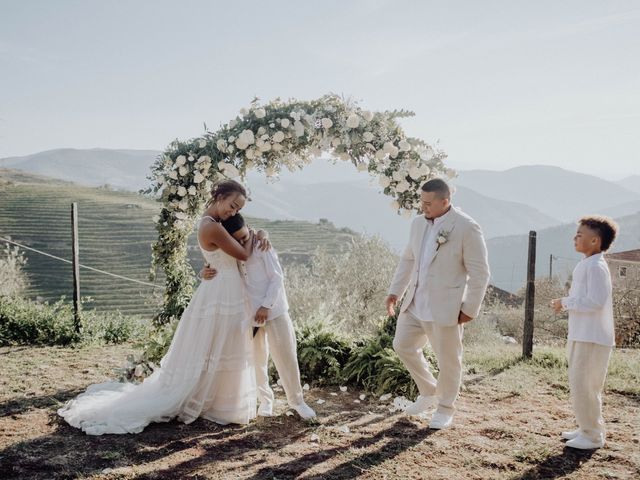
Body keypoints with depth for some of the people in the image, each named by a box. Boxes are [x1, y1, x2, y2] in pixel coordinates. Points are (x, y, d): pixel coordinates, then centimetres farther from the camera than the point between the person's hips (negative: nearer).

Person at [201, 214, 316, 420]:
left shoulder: (261, 246, -8)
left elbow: (277, 277, -10)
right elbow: (217, 272, 9)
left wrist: (266, 306, -16)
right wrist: (204, 273, -16)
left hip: (274, 310, -3)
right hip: (248, 314, 3)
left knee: (286, 357, 2)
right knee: (256, 359, 11)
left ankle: (296, 400, 19)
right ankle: (265, 399, 30)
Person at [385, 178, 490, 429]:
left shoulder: (467, 227, -15)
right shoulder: (418, 223, 5)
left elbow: (479, 273, -13)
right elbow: (408, 259, 16)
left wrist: (470, 309, -13)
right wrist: (395, 291, 10)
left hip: (446, 307, -7)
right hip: (415, 303, 7)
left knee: (448, 359, 7)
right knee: (403, 345, 11)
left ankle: (445, 409, 29)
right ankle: (428, 393, 33)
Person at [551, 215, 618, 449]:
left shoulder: (595, 266, -17)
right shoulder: (585, 265, 14)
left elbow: (594, 302, -23)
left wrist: (565, 302, -14)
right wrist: (565, 303, 7)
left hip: (592, 338, -10)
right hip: (581, 335, 10)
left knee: (583, 386, -4)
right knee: (580, 384, 18)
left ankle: (593, 436, 8)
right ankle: (587, 428, 30)